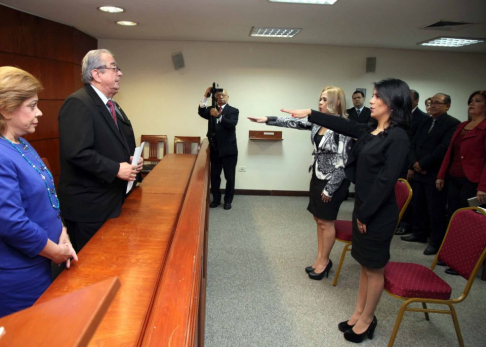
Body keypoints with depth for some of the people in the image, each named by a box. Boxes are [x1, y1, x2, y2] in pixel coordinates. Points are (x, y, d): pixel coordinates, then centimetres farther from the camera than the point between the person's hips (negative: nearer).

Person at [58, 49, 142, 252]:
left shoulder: (107, 104, 13)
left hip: (107, 198, 9)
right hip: (88, 203, -9)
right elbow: (77, 152, -28)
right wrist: (116, 169, -22)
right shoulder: (78, 103, -19)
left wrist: (128, 160, 4)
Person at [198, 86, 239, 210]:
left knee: (229, 177, 5)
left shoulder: (233, 111, -2)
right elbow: (201, 112, -12)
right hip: (215, 149, 3)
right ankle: (216, 199, 25)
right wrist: (206, 97, -23)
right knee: (214, 176, 10)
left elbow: (232, 124, -21)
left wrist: (219, 115, -34)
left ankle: (228, 200, 20)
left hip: (228, 149, -3)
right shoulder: (211, 109, 8)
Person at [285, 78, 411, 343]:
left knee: (374, 268, 9)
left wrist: (365, 214, -16)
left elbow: (385, 181, -21)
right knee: (364, 264, 19)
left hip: (379, 213, -8)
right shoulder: (370, 130, 7)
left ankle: (367, 319, 28)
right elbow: (341, 125, 15)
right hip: (363, 206, 8)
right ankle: (359, 313, 34)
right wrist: (309, 114, 13)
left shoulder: (397, 138, -18)